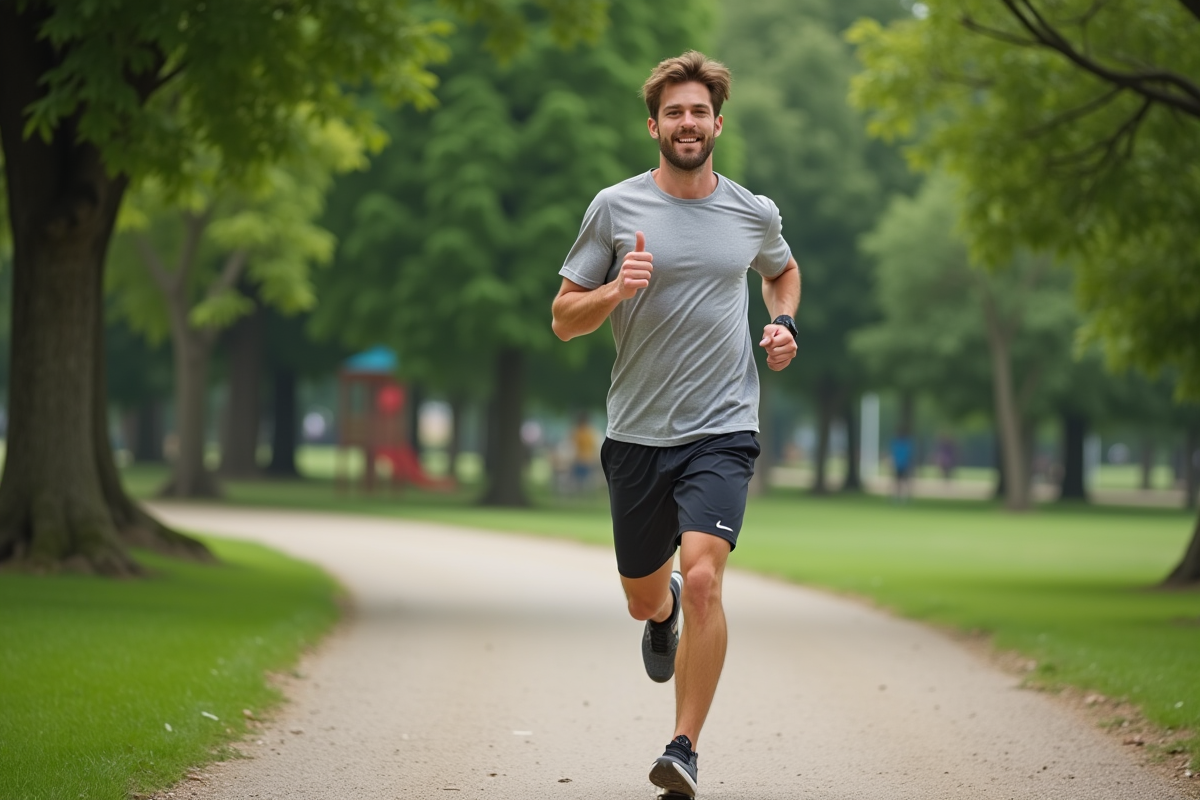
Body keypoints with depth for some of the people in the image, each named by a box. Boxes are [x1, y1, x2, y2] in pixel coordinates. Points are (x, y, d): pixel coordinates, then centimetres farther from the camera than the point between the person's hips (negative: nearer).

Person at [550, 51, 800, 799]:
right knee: (645, 596, 15)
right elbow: (564, 318, 2)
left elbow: (783, 271, 28)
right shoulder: (616, 208, -1)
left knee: (703, 579, -21)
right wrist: (617, 290, -18)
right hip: (637, 433, 1)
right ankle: (664, 613, 54)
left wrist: (785, 324, 7)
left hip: (722, 432, -1)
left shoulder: (755, 213, 5)